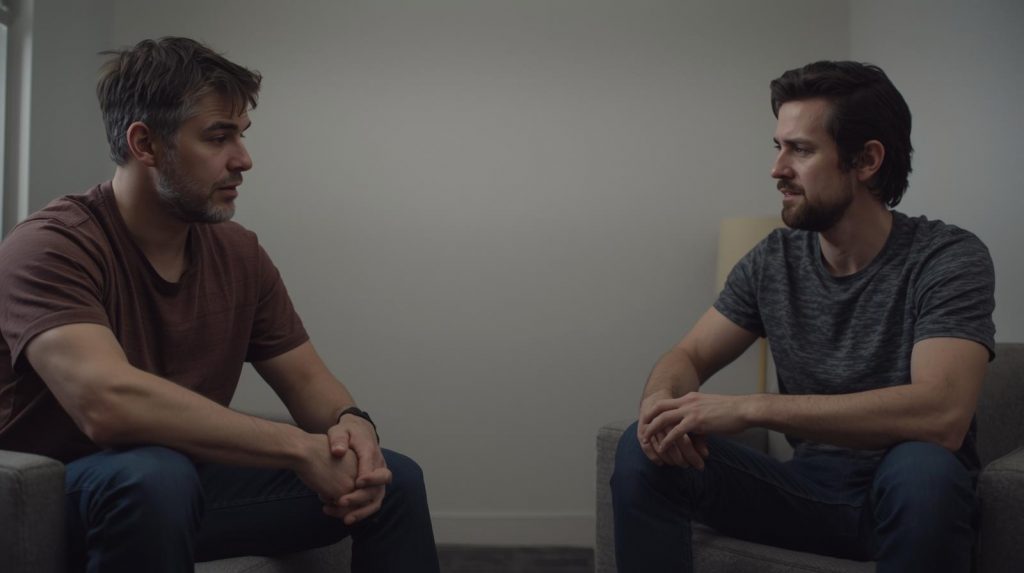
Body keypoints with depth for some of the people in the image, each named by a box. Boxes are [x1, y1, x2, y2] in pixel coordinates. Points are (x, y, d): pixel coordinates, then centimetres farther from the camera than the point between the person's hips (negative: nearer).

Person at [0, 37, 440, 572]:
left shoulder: (239, 253, 1)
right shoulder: (50, 247, -22)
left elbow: (307, 381, 7)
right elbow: (107, 402, -37)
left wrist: (352, 425, -19)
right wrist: (300, 446, -33)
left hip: (189, 478, 7)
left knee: (394, 479, 1)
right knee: (157, 476, -39)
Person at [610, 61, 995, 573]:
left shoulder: (948, 259, -15)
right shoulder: (773, 260, 1)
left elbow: (941, 414, -30)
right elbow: (687, 357, 6)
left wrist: (748, 408, -34)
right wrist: (664, 402, -22)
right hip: (807, 488, 4)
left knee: (923, 468, -38)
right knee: (643, 450, -16)